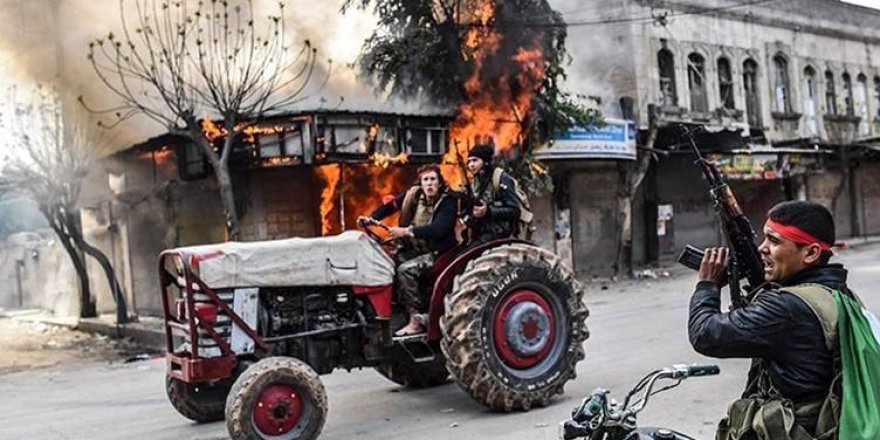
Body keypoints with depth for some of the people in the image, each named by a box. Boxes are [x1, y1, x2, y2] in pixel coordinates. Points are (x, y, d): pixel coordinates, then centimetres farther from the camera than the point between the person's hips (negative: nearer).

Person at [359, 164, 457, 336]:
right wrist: (371, 219, -3)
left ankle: (417, 320, -19)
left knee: (405, 269, -26)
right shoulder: (414, 195, 1)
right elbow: (390, 205, 12)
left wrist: (407, 231, -37)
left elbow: (438, 229, -30)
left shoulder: (447, 201, -15)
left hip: (438, 253, -7)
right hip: (415, 249, 7)